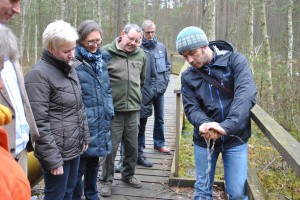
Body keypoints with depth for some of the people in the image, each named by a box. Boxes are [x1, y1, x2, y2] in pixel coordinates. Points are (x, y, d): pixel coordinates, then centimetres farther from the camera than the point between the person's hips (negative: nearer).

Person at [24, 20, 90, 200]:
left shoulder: (70, 69, 9)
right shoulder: (38, 75, -17)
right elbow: (39, 123, -20)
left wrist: (85, 136, 14)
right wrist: (52, 159, -18)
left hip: (75, 148, 8)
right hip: (57, 152, -7)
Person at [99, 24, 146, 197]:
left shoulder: (141, 55, 5)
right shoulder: (106, 52, -10)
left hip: (133, 110, 4)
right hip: (113, 110, -4)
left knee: (132, 146, 15)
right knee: (111, 147, 5)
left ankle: (128, 175, 37)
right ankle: (106, 180, 24)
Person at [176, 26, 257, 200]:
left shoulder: (235, 60, -11)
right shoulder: (188, 76, -1)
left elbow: (246, 94, -25)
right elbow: (191, 107, -6)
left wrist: (228, 125, -38)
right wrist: (203, 123, -30)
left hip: (235, 138, -2)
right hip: (204, 139, 3)